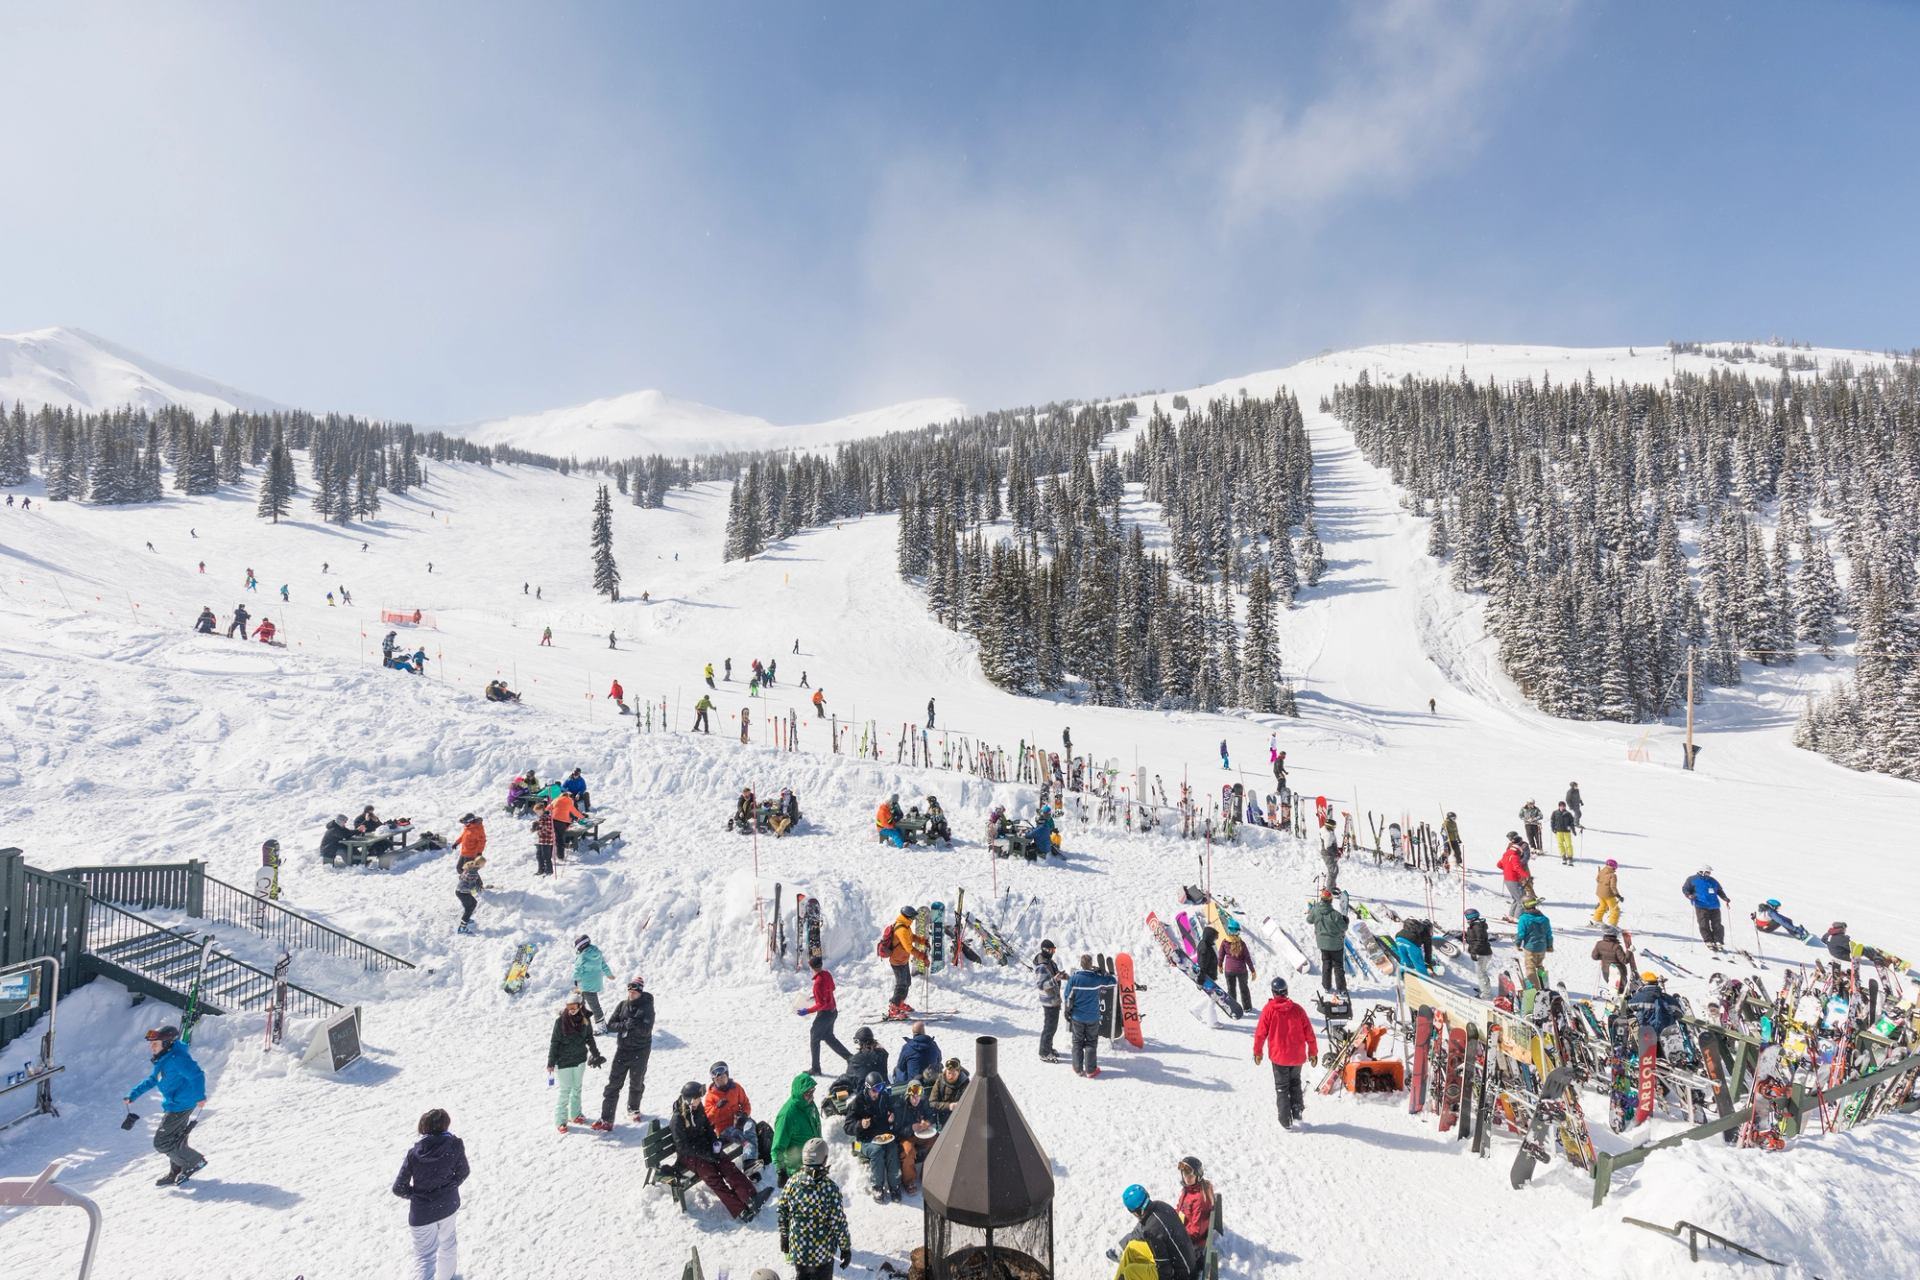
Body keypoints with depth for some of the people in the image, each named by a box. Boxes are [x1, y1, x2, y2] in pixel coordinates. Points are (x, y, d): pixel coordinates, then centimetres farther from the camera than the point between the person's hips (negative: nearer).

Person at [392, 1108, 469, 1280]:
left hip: (421, 1212, -2)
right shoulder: (455, 1145, -19)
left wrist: (415, 1195, 6)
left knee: (424, 1255, 10)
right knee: (447, 1242, 28)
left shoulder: (414, 1153, -20)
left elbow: (399, 1188, -13)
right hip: (448, 1206, 2)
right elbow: (463, 1173, -5)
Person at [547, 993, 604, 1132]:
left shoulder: (585, 1019, -6)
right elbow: (554, 1042, -10)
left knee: (577, 1088, 16)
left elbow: (589, 1038, 8)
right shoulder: (561, 1020, -16)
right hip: (564, 1061, -4)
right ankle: (560, 1120, 14)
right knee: (565, 1090, 2)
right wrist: (551, 1062, -7)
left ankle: (575, 1114, 31)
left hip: (580, 1059, 4)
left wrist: (596, 1055, 15)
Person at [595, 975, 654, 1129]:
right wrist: (625, 1025, -18)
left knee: (637, 1084, 14)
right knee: (613, 1084, -2)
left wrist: (634, 1024, -31)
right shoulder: (622, 1005, 1)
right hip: (622, 1049, 2)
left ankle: (633, 1110, 39)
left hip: (640, 1052, -2)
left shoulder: (647, 1007, -10)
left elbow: (646, 1030, -18)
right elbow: (610, 1025, -3)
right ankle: (606, 1119, 1)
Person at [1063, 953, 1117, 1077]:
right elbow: (1112, 981, 2)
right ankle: (1091, 1071, 12)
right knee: (1091, 1043, 10)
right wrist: (1102, 973, 11)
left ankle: (1078, 1069, 18)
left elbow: (1067, 996, -5)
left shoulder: (1074, 978, -13)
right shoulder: (1097, 979, -13)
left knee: (1077, 1042, 13)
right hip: (1092, 1018, -1)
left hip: (1077, 1017, 1)